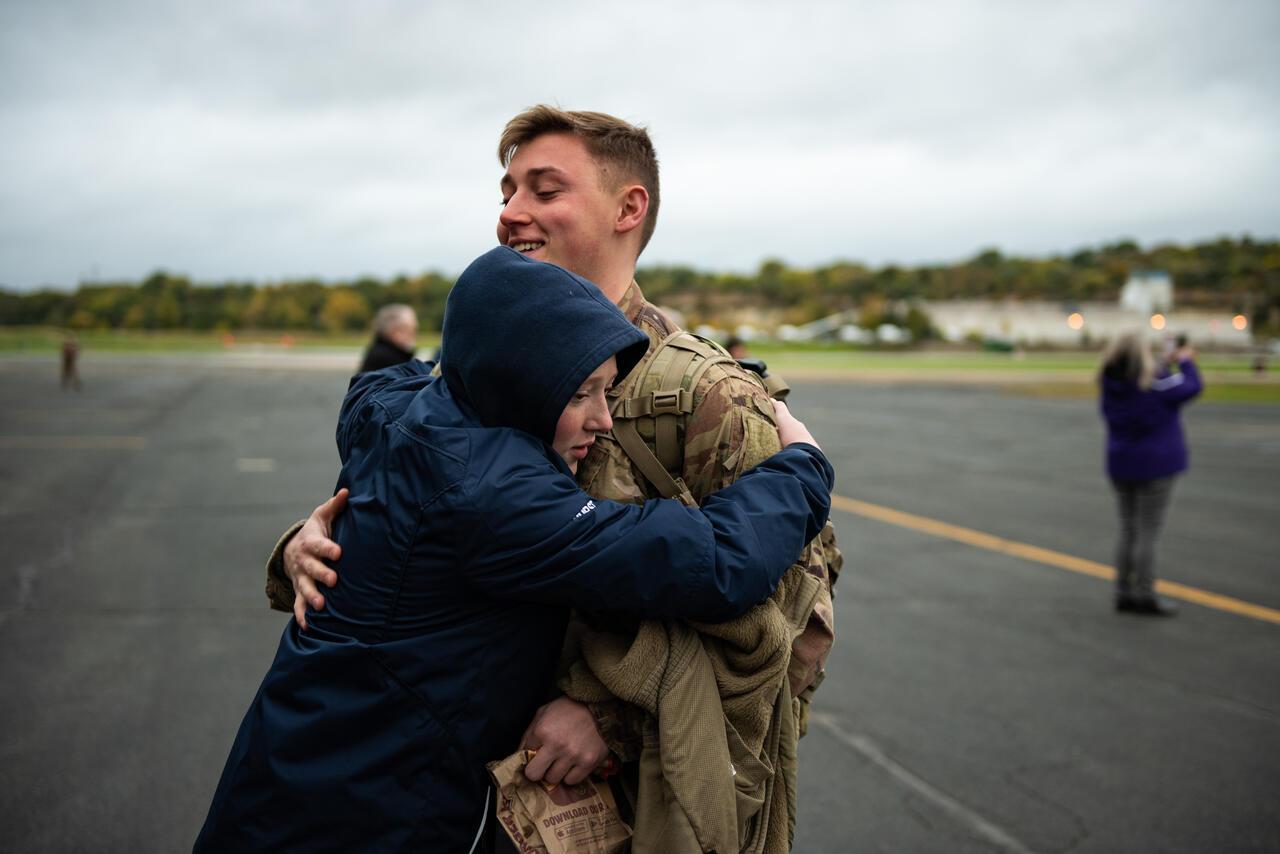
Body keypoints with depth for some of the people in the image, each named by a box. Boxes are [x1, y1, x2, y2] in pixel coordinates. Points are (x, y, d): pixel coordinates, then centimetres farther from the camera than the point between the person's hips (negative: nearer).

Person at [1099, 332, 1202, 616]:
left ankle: (1124, 593, 18)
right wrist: (1185, 361, 13)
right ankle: (1145, 596, 5)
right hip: (1155, 465, -6)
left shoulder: (1110, 387, -3)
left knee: (1127, 531, 14)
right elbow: (1192, 387, -6)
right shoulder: (1156, 385, -19)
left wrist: (1169, 364, 15)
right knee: (1147, 533, 0)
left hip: (1121, 465, 6)